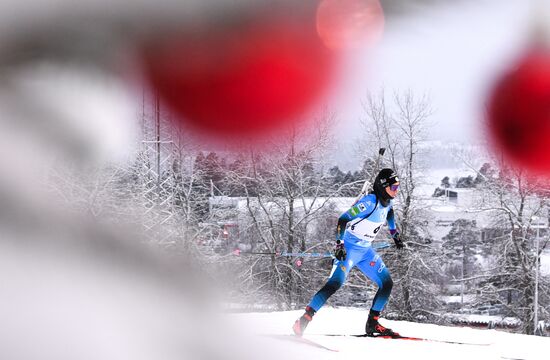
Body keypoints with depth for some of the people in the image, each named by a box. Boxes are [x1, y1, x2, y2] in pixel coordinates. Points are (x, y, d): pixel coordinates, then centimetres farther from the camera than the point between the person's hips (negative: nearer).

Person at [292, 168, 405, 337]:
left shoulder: (387, 201, 4)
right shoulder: (370, 201, -22)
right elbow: (343, 219, -24)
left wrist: (395, 234, 32)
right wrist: (339, 244, -31)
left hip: (365, 250, 9)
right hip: (349, 249, -9)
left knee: (387, 283, 5)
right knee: (335, 284, -22)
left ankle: (372, 324, 12)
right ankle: (304, 320, -22)